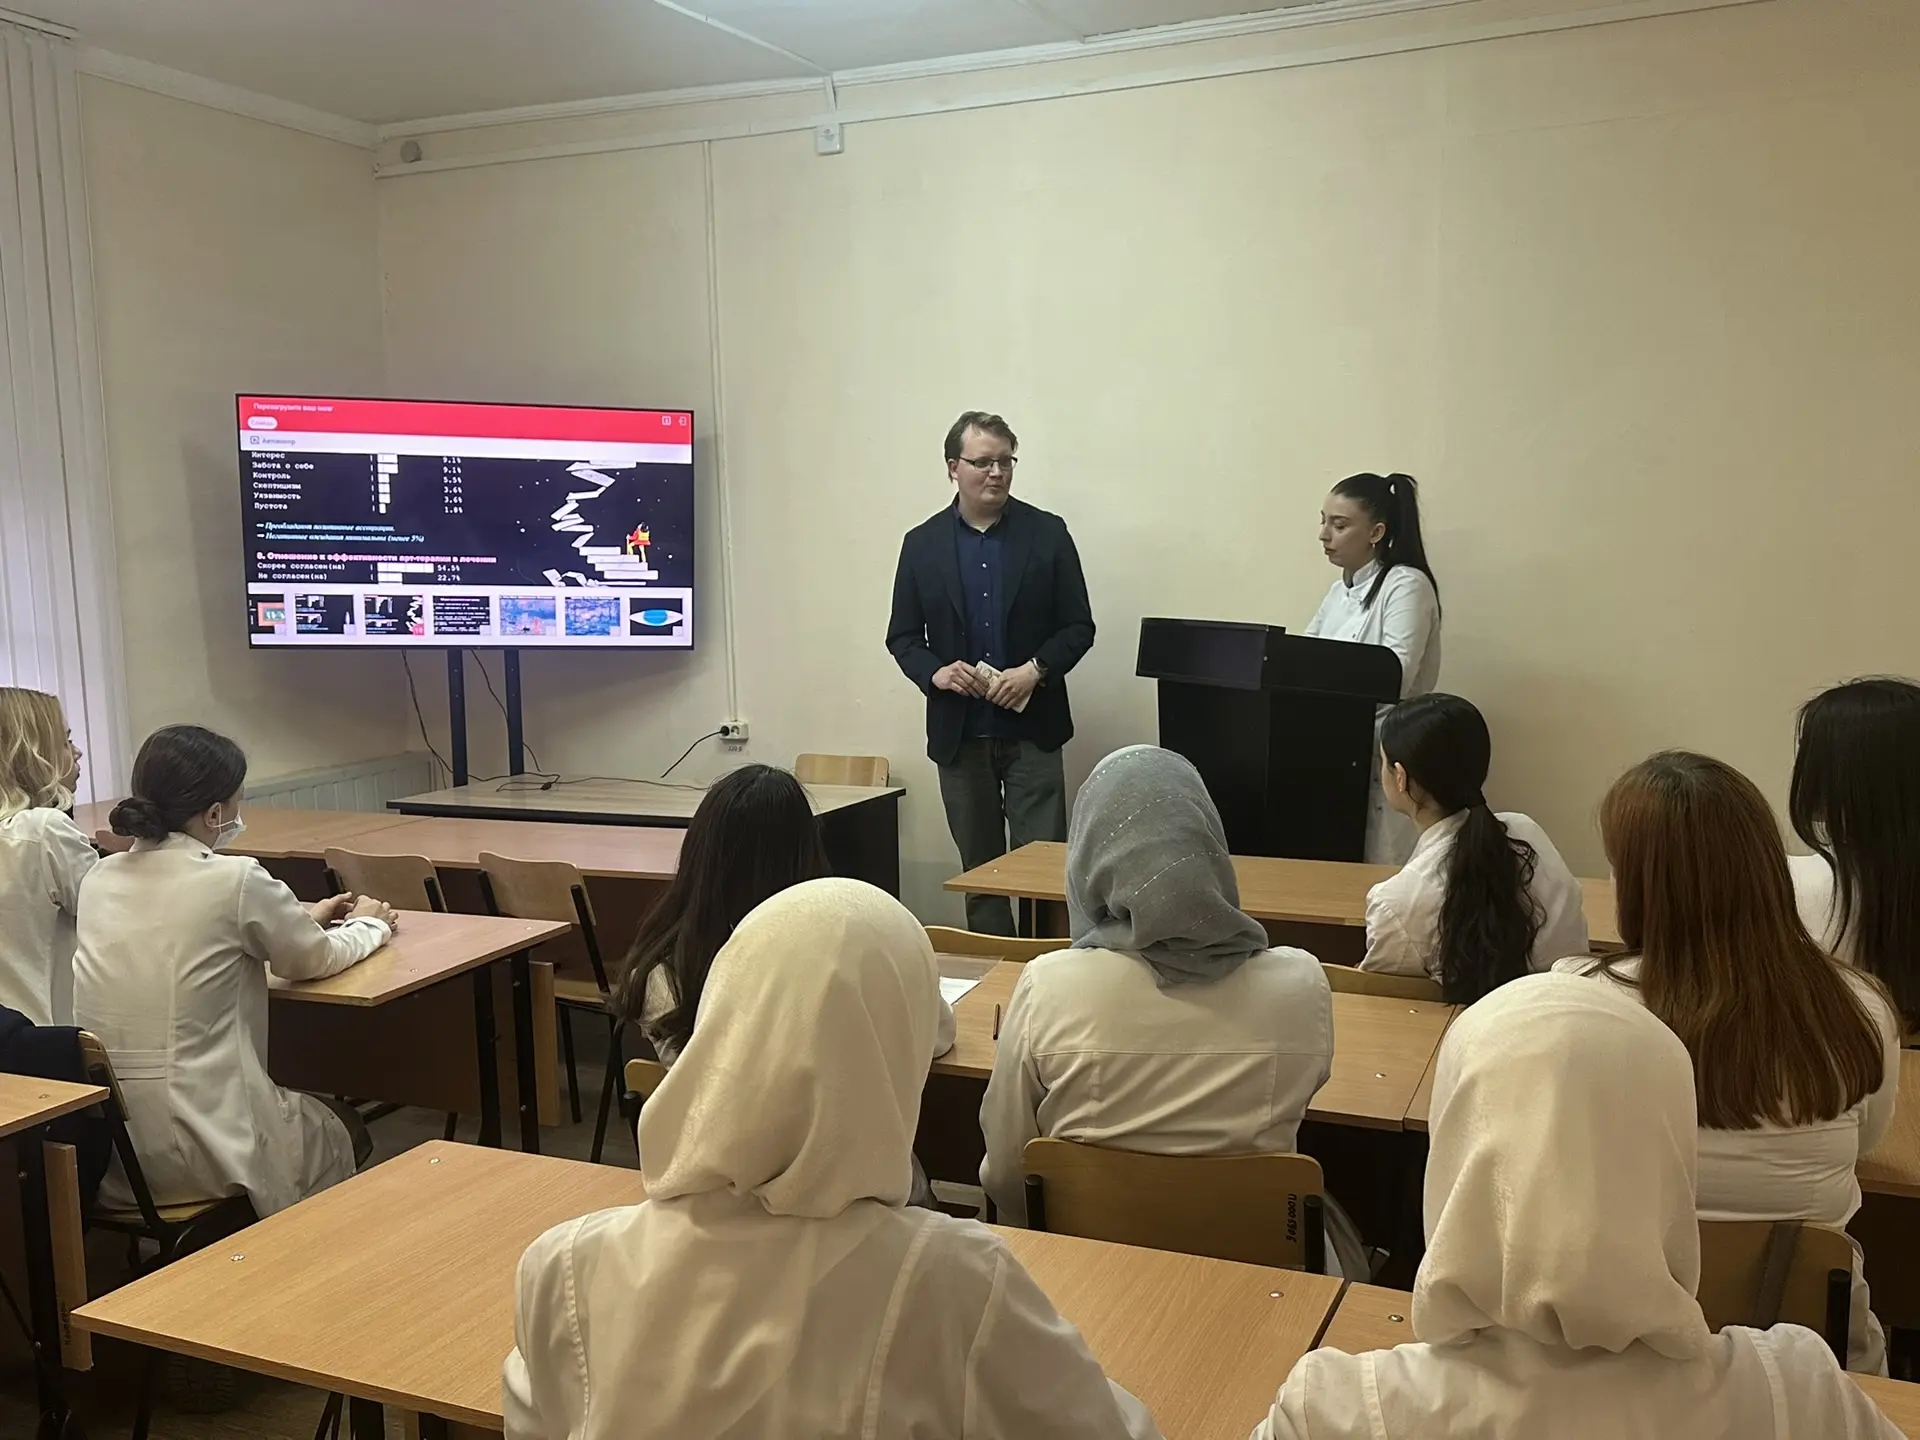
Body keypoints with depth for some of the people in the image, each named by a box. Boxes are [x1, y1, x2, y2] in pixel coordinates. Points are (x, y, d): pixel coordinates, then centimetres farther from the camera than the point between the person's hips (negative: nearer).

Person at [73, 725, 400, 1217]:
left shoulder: (101, 878, 3)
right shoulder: (235, 879, -16)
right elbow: (316, 960, 0)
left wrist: (301, 919, 27)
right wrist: (369, 923, 20)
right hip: (196, 1153, -7)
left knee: (315, 1113, 30)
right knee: (344, 1129, 24)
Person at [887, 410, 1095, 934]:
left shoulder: (1048, 534, 1)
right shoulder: (922, 543, 4)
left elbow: (1078, 626, 2)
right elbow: (902, 636, 7)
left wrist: (1037, 669, -15)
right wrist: (934, 671, -13)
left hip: (1031, 730, -2)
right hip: (959, 734, 2)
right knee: (979, 868, 10)